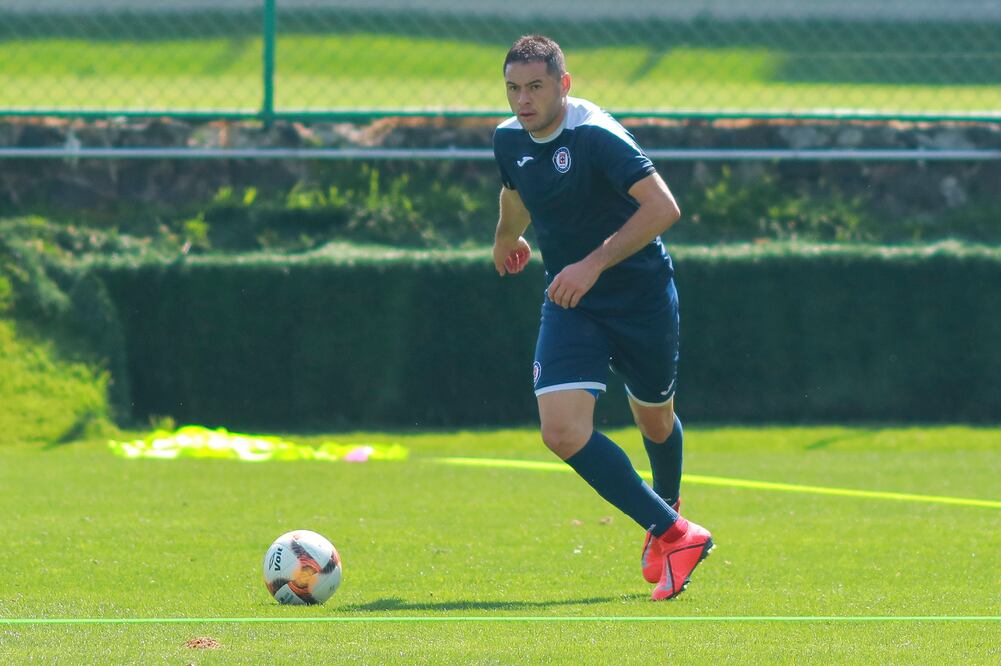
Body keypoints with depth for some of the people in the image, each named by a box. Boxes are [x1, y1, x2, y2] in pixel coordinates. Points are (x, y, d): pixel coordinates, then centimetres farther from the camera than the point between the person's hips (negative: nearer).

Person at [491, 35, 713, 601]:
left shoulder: (596, 136, -22)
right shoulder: (509, 140, -1)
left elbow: (663, 207, -28)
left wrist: (594, 263, -32)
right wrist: (508, 238, 42)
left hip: (642, 294, -4)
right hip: (570, 303, 4)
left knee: (655, 421, 14)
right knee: (563, 429, -16)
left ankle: (667, 521, 42)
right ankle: (674, 534, -9)